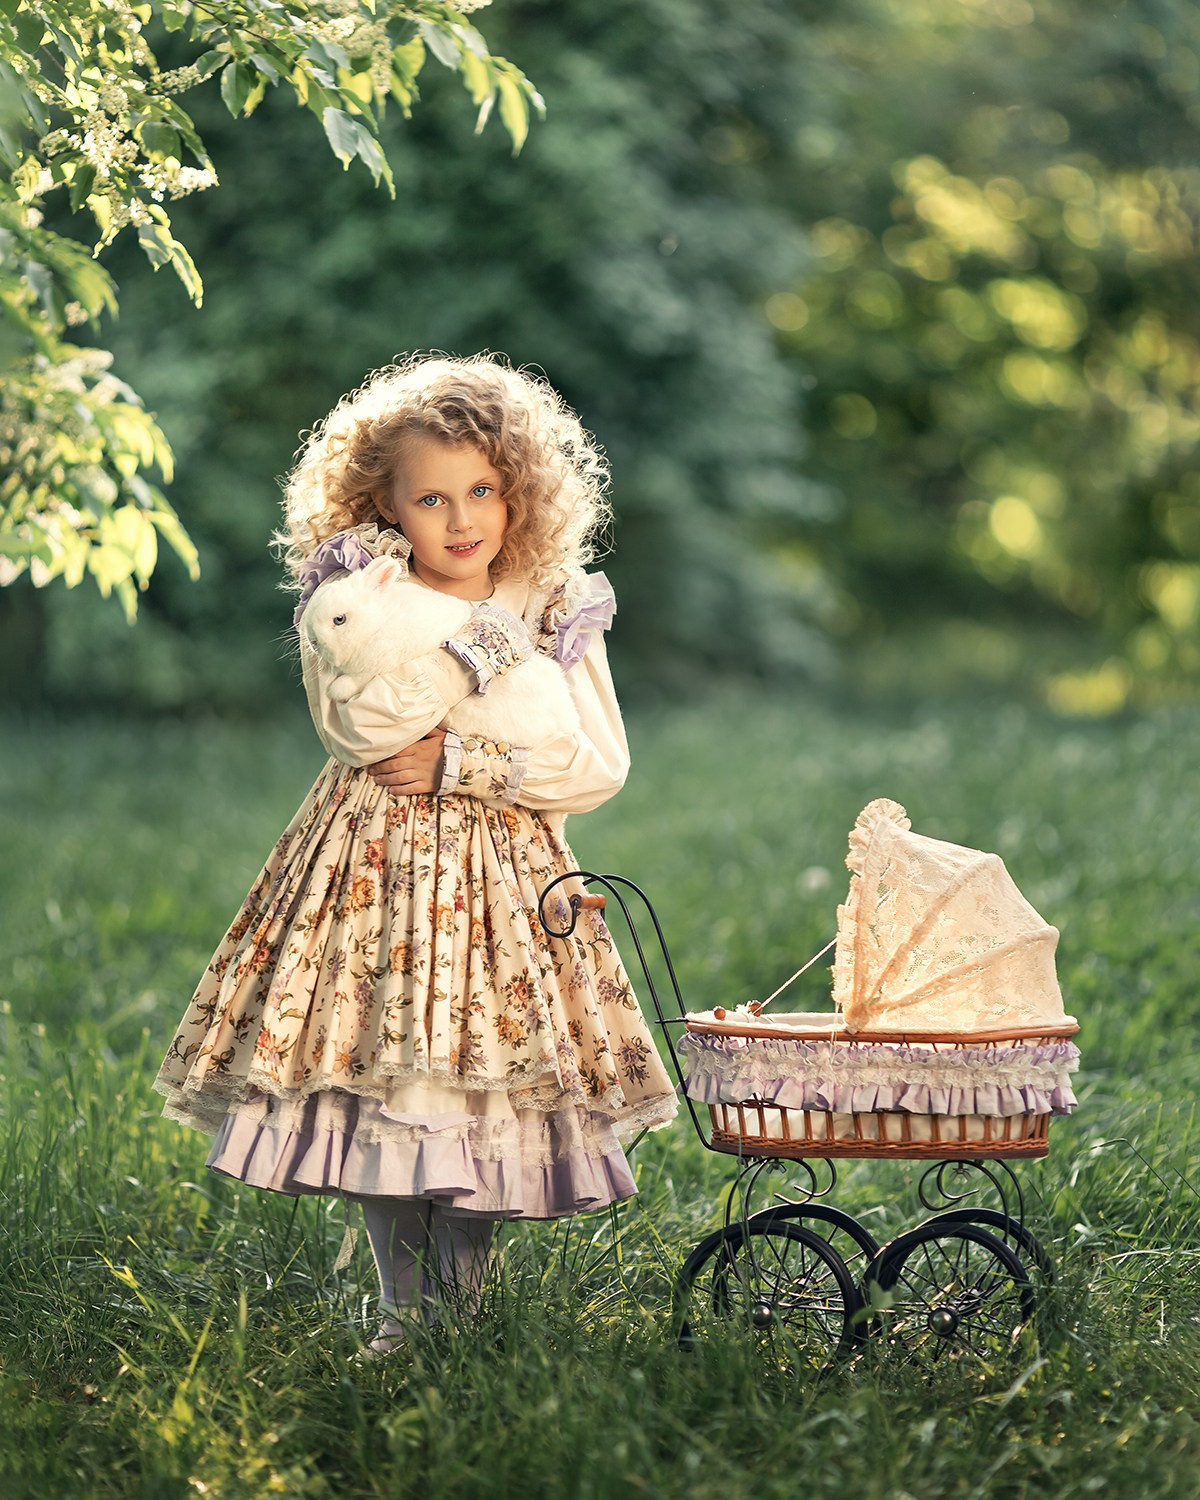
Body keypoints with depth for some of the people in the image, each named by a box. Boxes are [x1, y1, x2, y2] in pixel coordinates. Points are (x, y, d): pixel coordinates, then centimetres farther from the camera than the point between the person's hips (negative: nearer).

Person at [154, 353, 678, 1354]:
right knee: (381, 1078, -2)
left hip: (506, 873, 1)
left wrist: (457, 764, -12)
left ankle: (461, 1309, 13)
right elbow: (363, 727, -19)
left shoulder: (559, 614, 4)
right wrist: (474, 634, -18)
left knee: (489, 1093, -2)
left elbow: (601, 767, -4)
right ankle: (400, 1311, 11)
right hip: (374, 867, -1)